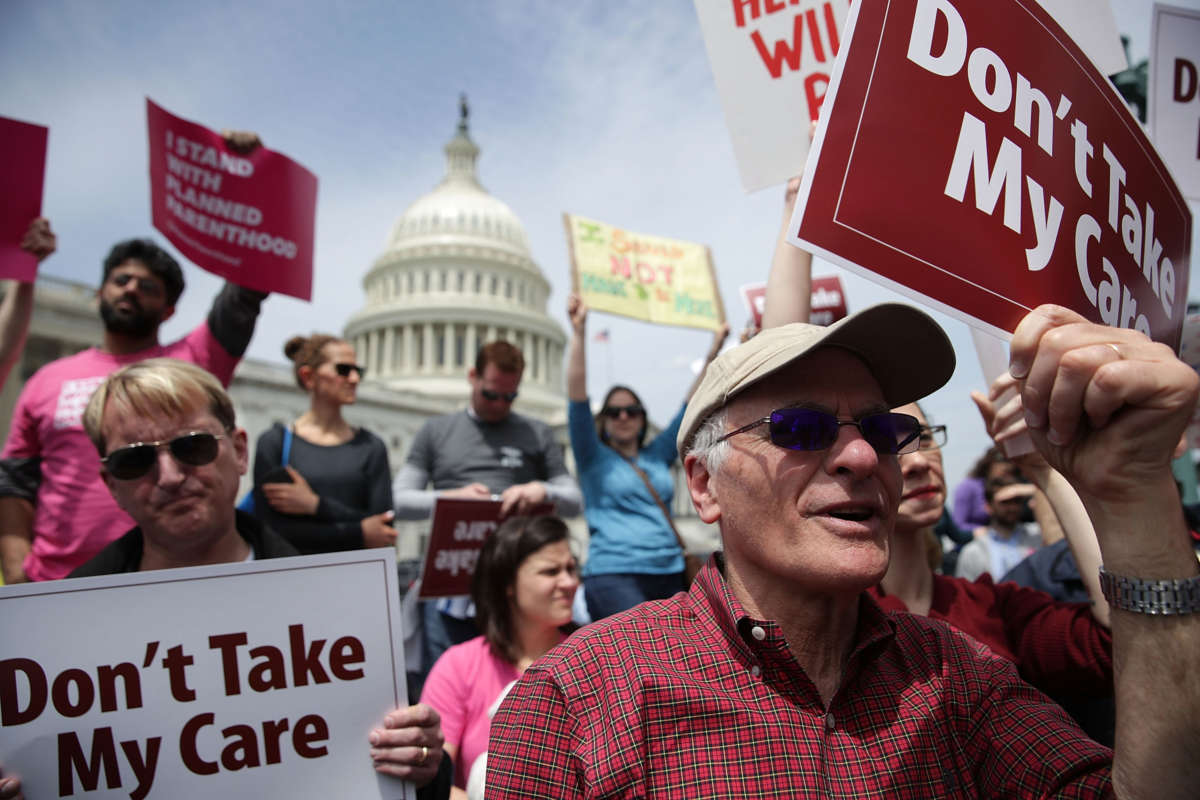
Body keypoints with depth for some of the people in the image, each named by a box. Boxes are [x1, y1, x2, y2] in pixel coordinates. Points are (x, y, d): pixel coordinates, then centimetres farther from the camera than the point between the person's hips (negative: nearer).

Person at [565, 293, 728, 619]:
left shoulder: (657, 456, 18)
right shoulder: (594, 458, 7)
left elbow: (691, 405, 19)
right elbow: (577, 396, -4)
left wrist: (714, 352, 16)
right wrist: (579, 333, -12)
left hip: (669, 572, 5)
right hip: (614, 574, -5)